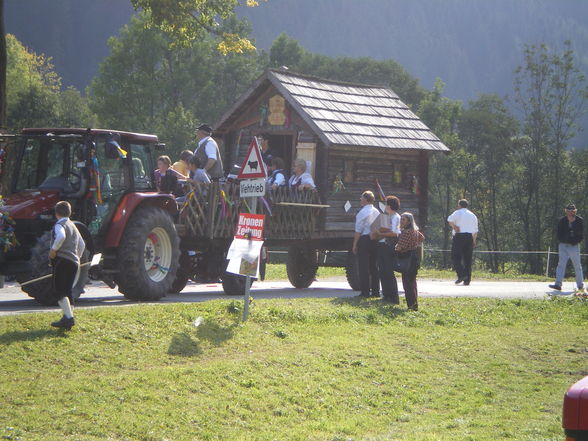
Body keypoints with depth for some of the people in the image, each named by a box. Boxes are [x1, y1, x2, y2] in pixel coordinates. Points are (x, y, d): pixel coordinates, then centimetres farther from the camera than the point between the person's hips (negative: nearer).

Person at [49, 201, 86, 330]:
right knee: (66, 292, 14)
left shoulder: (59, 225, -5)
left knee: (58, 290, -10)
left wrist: (54, 250, -17)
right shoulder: (73, 226, 22)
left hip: (62, 260, -8)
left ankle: (69, 317, -24)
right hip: (74, 262, 8)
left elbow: (61, 236, -28)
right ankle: (67, 319, 11)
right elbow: (82, 244, 30)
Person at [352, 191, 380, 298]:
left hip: (364, 240, -7)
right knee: (374, 266, 12)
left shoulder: (362, 212, -12)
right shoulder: (377, 212, 11)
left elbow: (358, 230, -13)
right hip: (376, 240, 7)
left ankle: (365, 292, -6)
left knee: (363, 267, -3)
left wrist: (355, 244, -9)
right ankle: (376, 291, 13)